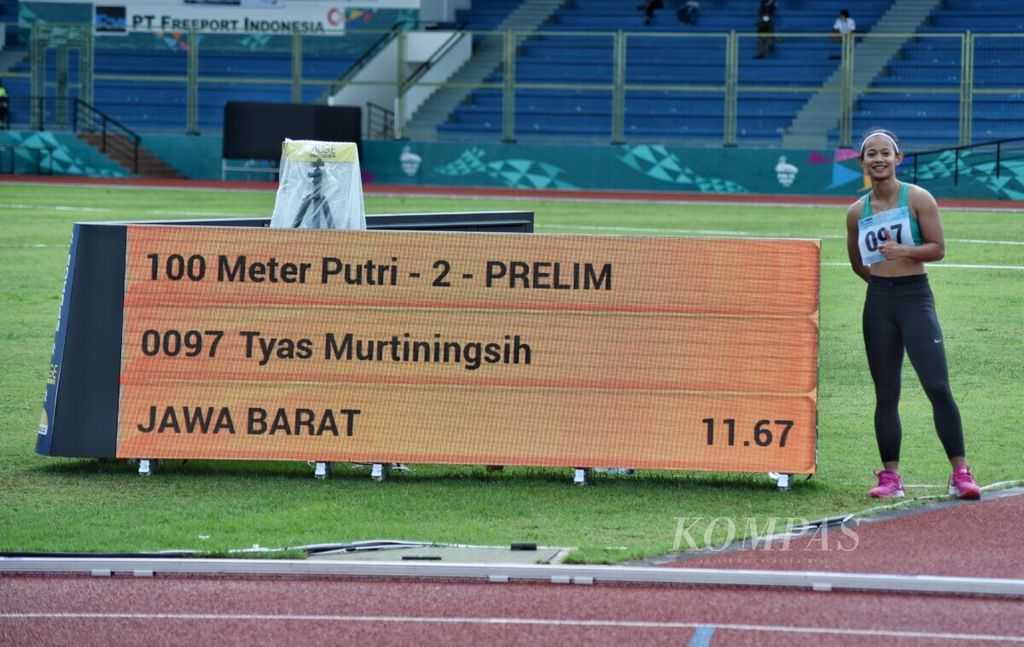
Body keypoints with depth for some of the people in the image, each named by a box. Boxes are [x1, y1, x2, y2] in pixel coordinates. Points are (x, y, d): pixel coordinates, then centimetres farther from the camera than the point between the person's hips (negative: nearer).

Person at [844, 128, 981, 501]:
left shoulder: (917, 199, -4)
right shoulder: (857, 212, 7)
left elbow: (938, 248, -7)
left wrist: (903, 251, -21)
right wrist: (883, 278, 11)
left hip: (915, 298, -4)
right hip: (877, 302, 4)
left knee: (938, 386, -12)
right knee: (886, 394, 5)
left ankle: (960, 473, -10)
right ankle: (890, 476, 8)